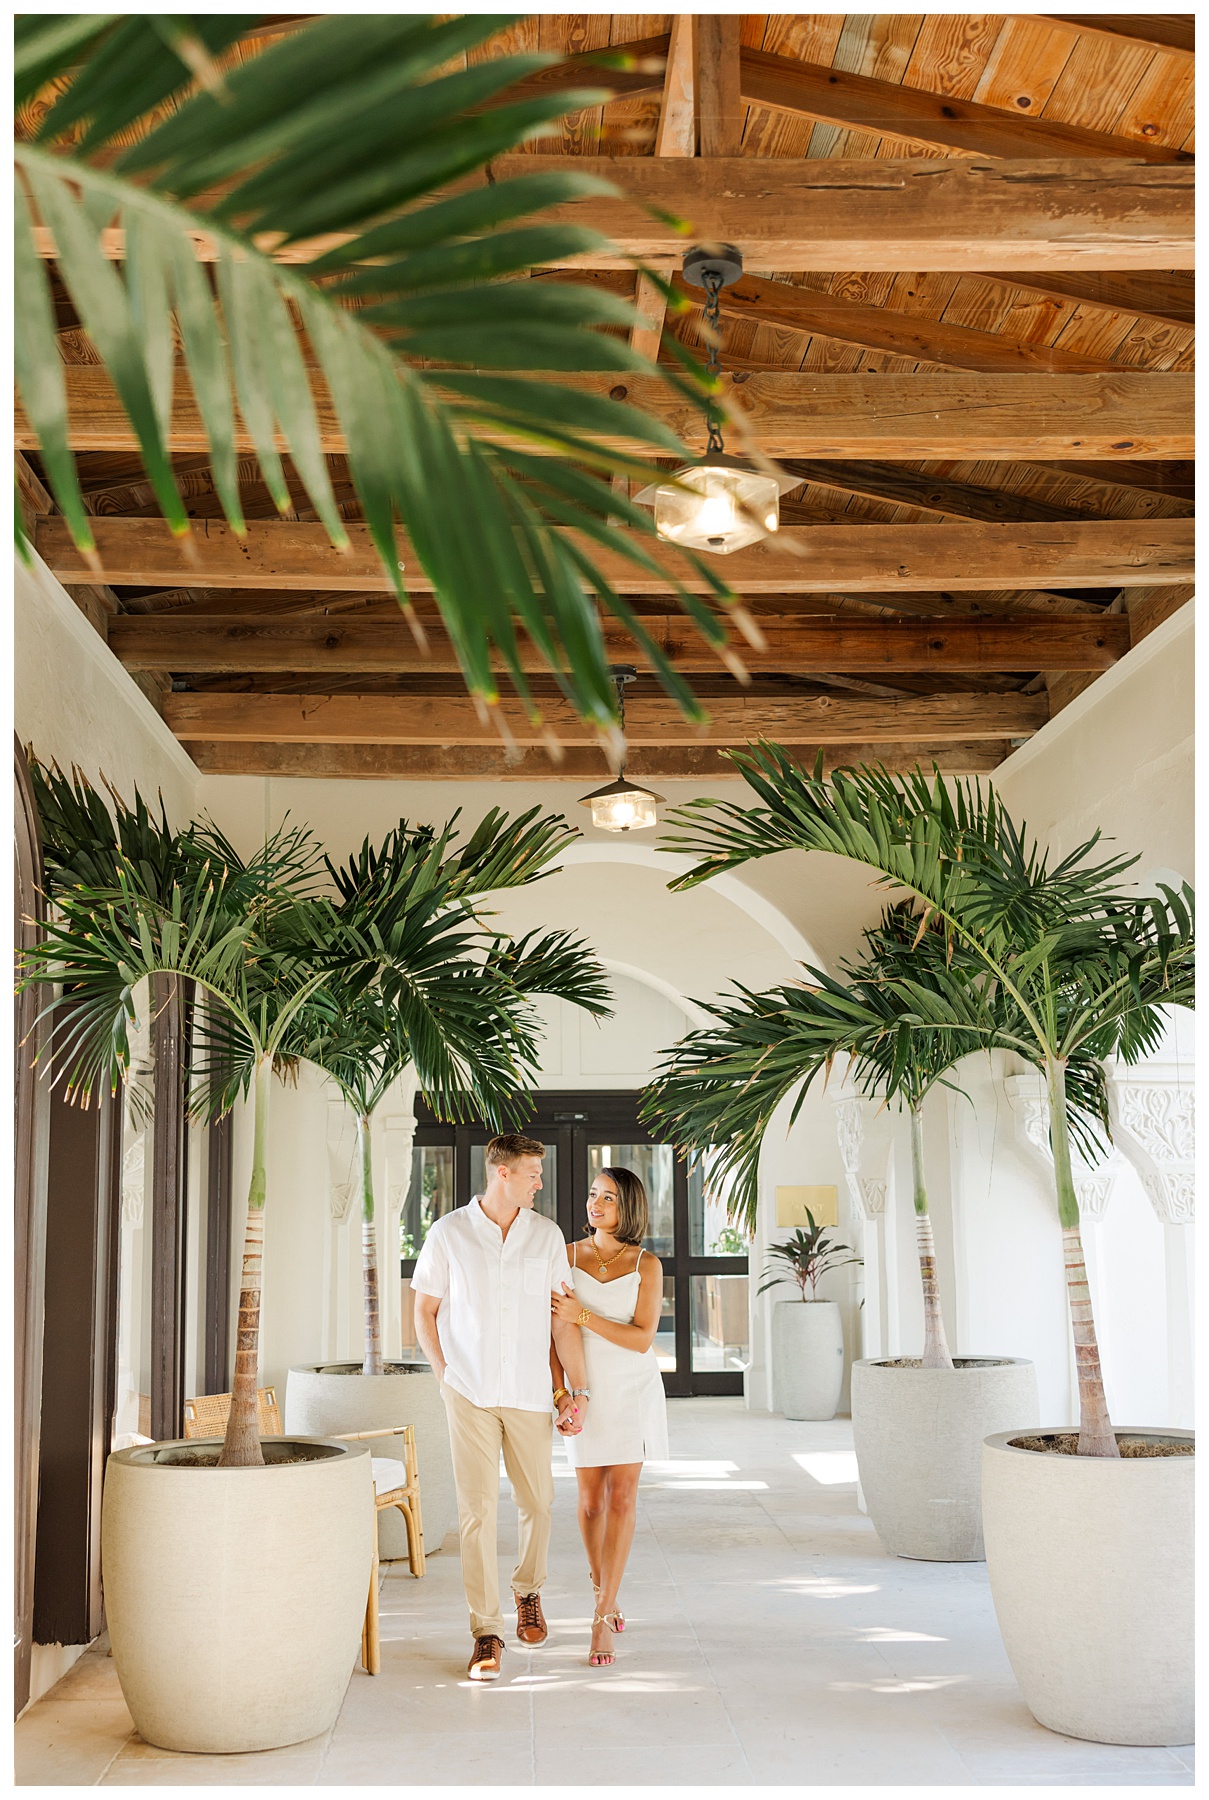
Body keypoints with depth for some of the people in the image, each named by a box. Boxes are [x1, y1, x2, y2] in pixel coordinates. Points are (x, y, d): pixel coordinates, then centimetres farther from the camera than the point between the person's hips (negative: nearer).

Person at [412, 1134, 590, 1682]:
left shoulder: (546, 1236, 4)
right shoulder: (448, 1234, -2)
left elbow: (562, 1318, 5)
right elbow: (424, 1311, 7)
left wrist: (579, 1390, 2)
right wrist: (445, 1374, -2)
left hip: (529, 1392, 2)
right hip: (470, 1394, -2)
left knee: (537, 1502, 11)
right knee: (477, 1510, -6)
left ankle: (527, 1591, 38)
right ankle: (486, 1633, 0)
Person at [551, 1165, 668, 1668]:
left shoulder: (646, 1265, -4)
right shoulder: (566, 1256, 2)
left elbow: (642, 1338, -11)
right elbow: (552, 1330, 1)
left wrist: (582, 1316, -19)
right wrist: (559, 1390, -10)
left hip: (632, 1390, -1)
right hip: (586, 1390, 2)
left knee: (622, 1497, -7)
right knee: (591, 1500, 7)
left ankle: (602, 1618, -5)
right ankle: (604, 1592, 29)